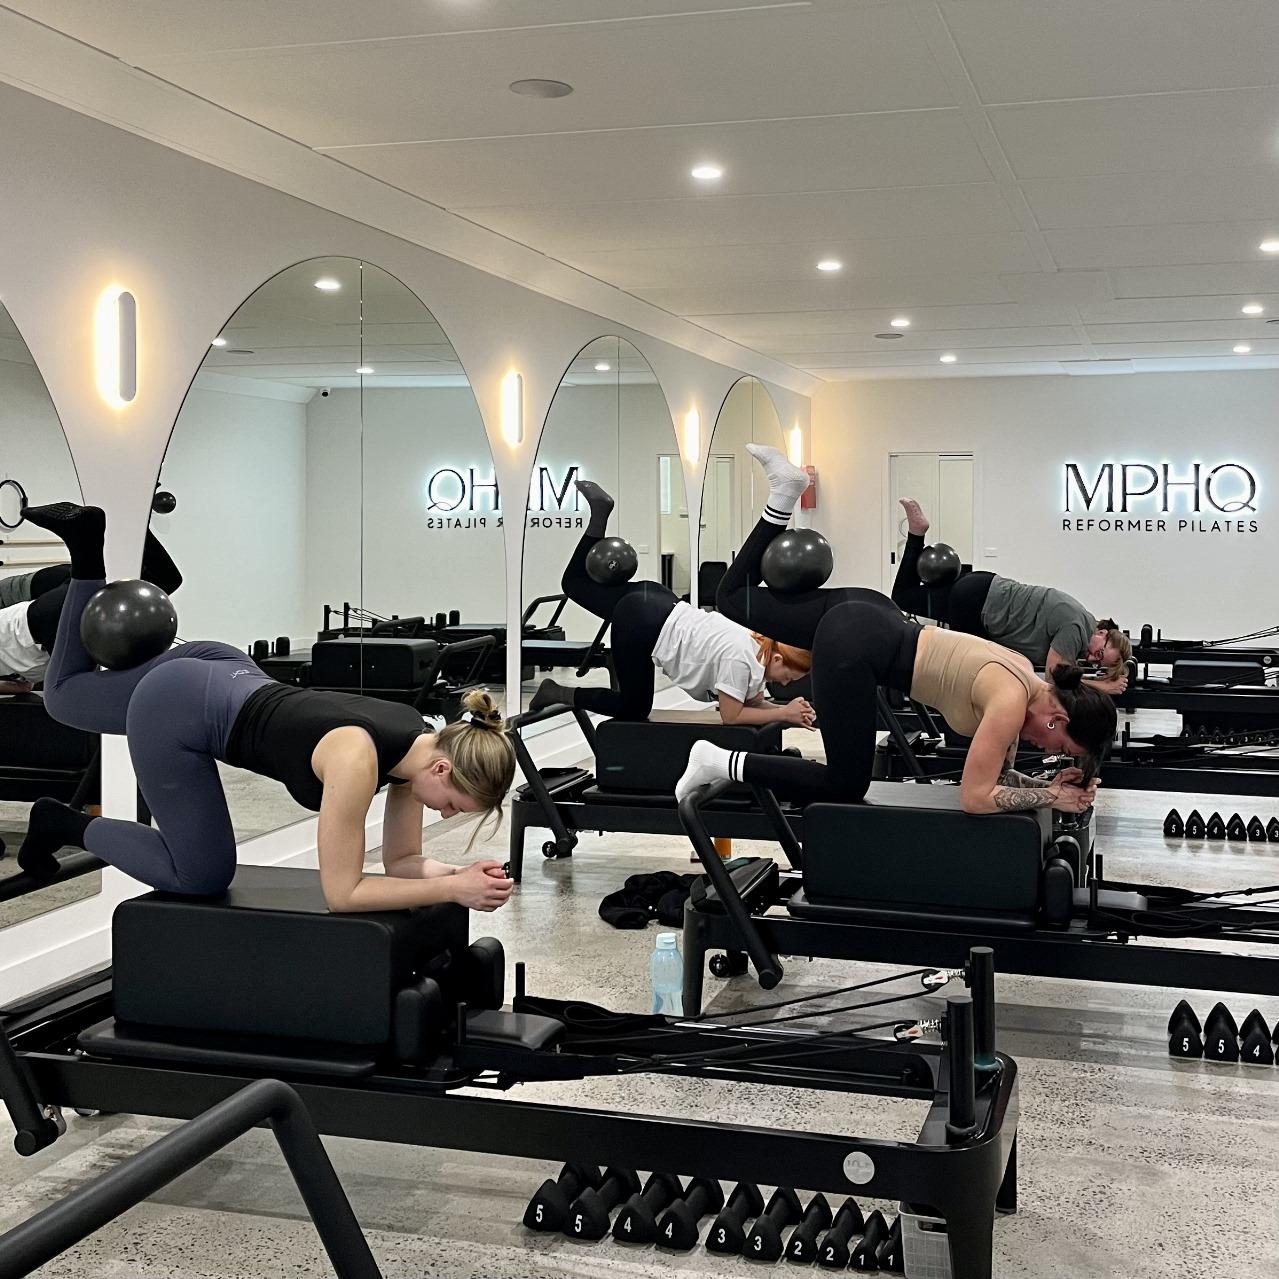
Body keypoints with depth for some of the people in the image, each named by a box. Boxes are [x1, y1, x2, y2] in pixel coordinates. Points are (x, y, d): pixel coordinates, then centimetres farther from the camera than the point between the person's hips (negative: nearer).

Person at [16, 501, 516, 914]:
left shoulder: (422, 745, -13)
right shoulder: (357, 758, -35)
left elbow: (402, 861, -2)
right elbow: (341, 893, -29)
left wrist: (459, 874, -21)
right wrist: (453, 889, -31)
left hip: (224, 676, 8)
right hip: (175, 710, -7)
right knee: (202, 876, 2)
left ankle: (89, 544, 25)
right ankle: (65, 825, 16)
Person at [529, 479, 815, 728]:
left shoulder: (758, 650, 1)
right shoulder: (740, 660, -24)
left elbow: (754, 703, 11)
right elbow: (731, 715, -16)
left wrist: (789, 713, -4)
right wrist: (784, 714, -14)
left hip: (656, 606, 9)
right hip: (643, 622, -9)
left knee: (575, 583, 29)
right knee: (633, 709, 4)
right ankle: (561, 694, 6)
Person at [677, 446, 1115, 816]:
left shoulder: (1025, 680, 6)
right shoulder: (1012, 701, -19)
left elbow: (992, 772, 16)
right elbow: (975, 797, -19)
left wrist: (1047, 782, 2)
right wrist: (1051, 797, -10)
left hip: (870, 619, 9)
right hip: (855, 646, -9)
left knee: (736, 598, 27)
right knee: (847, 785, 1)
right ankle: (722, 762, -2)